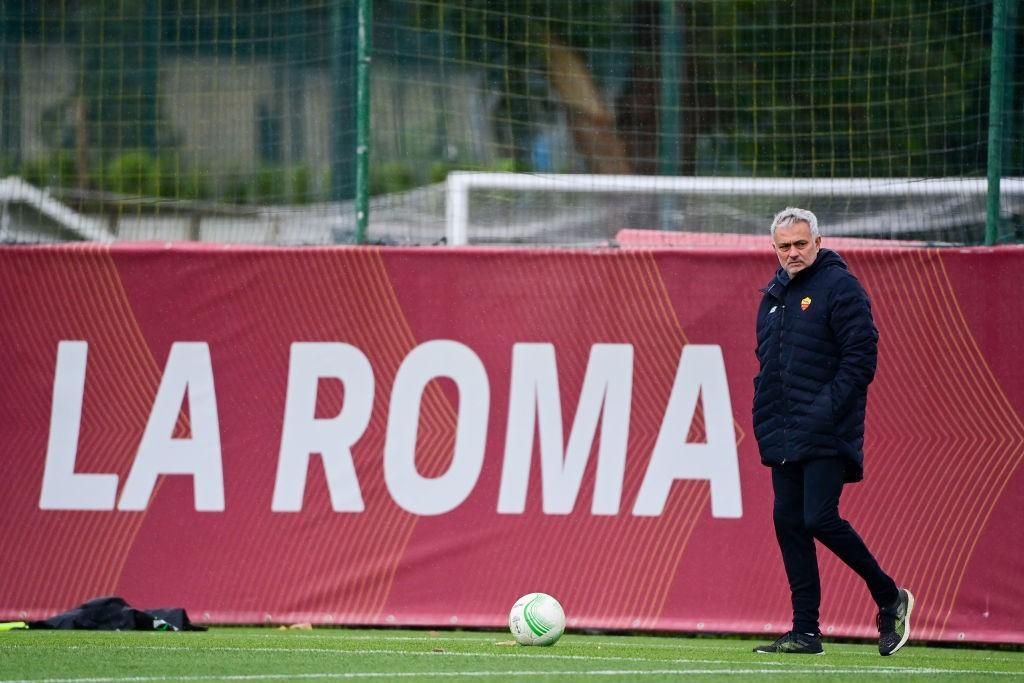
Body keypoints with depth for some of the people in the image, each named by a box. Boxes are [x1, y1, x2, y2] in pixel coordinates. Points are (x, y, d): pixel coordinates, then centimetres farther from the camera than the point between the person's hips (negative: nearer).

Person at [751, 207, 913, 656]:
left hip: (826, 436, -8)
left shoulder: (840, 287, -6)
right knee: (788, 523, 3)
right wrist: (764, 421, 12)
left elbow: (861, 359, -12)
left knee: (819, 519, -16)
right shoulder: (774, 295, 18)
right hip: (783, 441, 8)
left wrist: (827, 413, -18)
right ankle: (806, 633, 7)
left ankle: (889, 599, 3)